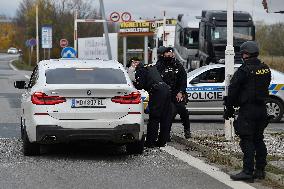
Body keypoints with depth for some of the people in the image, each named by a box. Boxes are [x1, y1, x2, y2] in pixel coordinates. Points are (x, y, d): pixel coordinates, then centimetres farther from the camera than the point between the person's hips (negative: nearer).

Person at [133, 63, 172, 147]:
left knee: (154, 118, -4)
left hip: (157, 91, -8)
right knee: (165, 118, 12)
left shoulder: (140, 71, 2)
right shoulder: (152, 67, 27)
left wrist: (134, 83, 13)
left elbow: (139, 86, -7)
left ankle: (150, 142, -2)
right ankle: (162, 141, 18)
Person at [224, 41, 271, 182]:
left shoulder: (244, 70, -14)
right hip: (262, 109, 7)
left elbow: (233, 91, -12)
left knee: (247, 140, -6)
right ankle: (260, 170, 17)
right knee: (258, 139, 14)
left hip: (247, 110, -7)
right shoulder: (265, 69, 8)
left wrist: (229, 109, -3)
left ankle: (248, 171, -10)